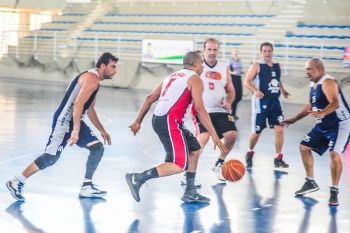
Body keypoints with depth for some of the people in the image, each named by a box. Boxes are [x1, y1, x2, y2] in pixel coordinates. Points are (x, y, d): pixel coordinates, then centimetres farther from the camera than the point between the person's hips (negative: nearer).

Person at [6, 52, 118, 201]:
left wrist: (102, 130, 27)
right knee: (50, 157, -10)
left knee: (97, 148, 3)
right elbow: (78, 103, -26)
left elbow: (90, 110, 28)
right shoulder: (91, 78, -15)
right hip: (64, 121, -10)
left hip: (75, 121, 10)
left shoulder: (95, 82, 18)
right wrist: (76, 130, -31)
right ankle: (16, 183, -1)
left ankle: (87, 187, 7)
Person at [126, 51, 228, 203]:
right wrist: (214, 135, -10)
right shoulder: (194, 79, 0)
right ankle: (138, 178, -16)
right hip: (169, 122, -9)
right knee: (180, 165, -11)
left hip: (158, 120, 9)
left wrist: (138, 121, 23)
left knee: (194, 149, 20)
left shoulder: (173, 76, 23)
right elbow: (199, 109, -10)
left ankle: (190, 193, 21)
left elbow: (150, 98, 19)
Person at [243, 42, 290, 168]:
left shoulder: (277, 66, 11)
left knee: (279, 129, -7)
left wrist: (283, 90, 17)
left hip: (275, 102, 4)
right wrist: (255, 90, -27)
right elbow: (247, 81, -12)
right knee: (257, 132, 4)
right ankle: (250, 153, 31)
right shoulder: (257, 65, -5)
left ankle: (278, 159, 1)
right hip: (261, 102, -4)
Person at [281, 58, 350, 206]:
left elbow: (335, 103, -36)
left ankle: (334, 191, -15)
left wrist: (321, 113, -53)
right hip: (323, 125, 10)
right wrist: (294, 119, 26)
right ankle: (311, 183, 24)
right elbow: (311, 105, 23)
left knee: (334, 154, -26)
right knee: (304, 147, 12)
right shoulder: (313, 84, 8)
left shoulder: (327, 82, -21)